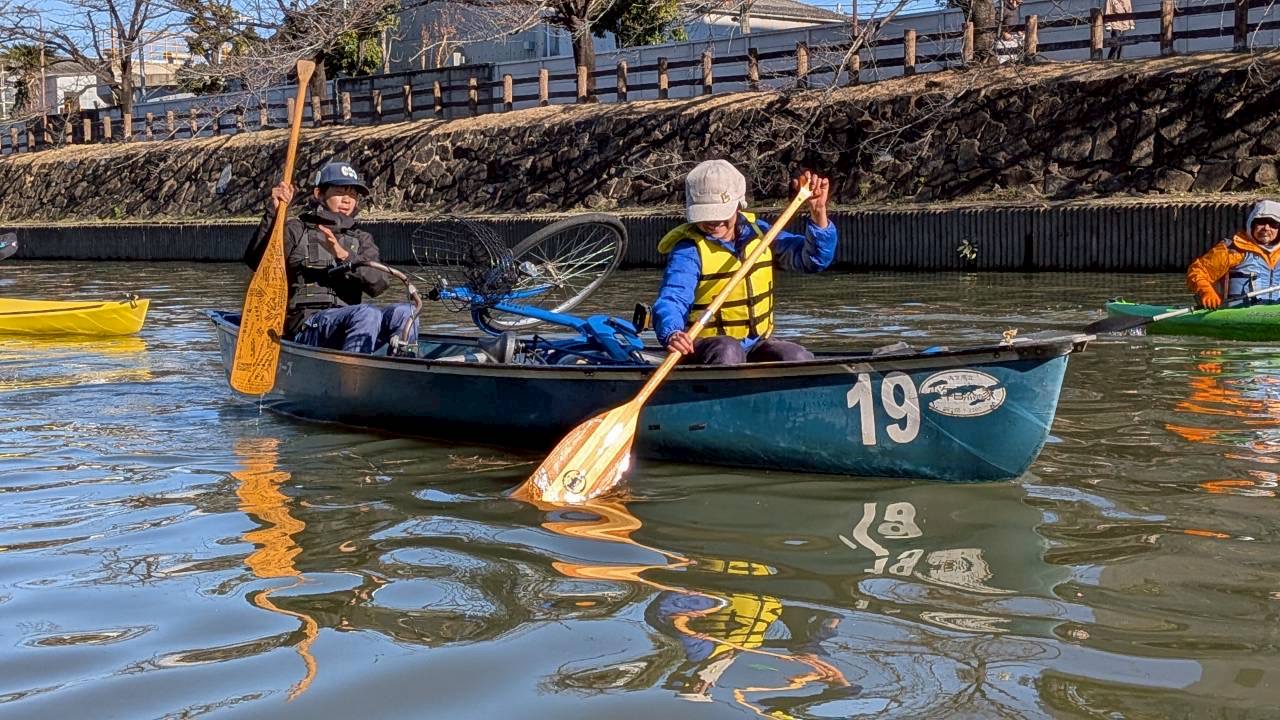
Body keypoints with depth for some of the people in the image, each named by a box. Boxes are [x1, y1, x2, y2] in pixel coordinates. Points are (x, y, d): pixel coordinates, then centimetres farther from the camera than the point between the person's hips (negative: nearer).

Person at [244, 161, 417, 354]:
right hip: (305, 329, -4)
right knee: (368, 314, -33)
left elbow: (378, 284, 1)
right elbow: (255, 261, -6)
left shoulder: (361, 239, 22)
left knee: (405, 312, -24)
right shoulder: (297, 230, 12)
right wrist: (273, 212, -12)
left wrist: (344, 255, -15)